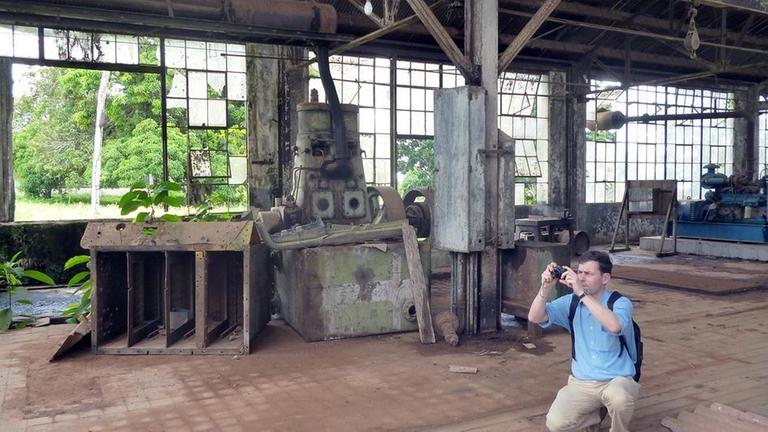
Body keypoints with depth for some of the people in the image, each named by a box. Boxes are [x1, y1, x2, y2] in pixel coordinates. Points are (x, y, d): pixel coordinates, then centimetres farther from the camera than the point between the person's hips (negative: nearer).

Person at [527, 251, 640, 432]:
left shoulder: (621, 303, -10)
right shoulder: (571, 302, 1)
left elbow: (614, 326, -34)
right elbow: (535, 317, -8)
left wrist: (582, 293, -35)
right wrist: (546, 288, -24)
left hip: (616, 380, -3)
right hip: (581, 382, 3)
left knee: (619, 397, -38)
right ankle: (595, 414, 14)